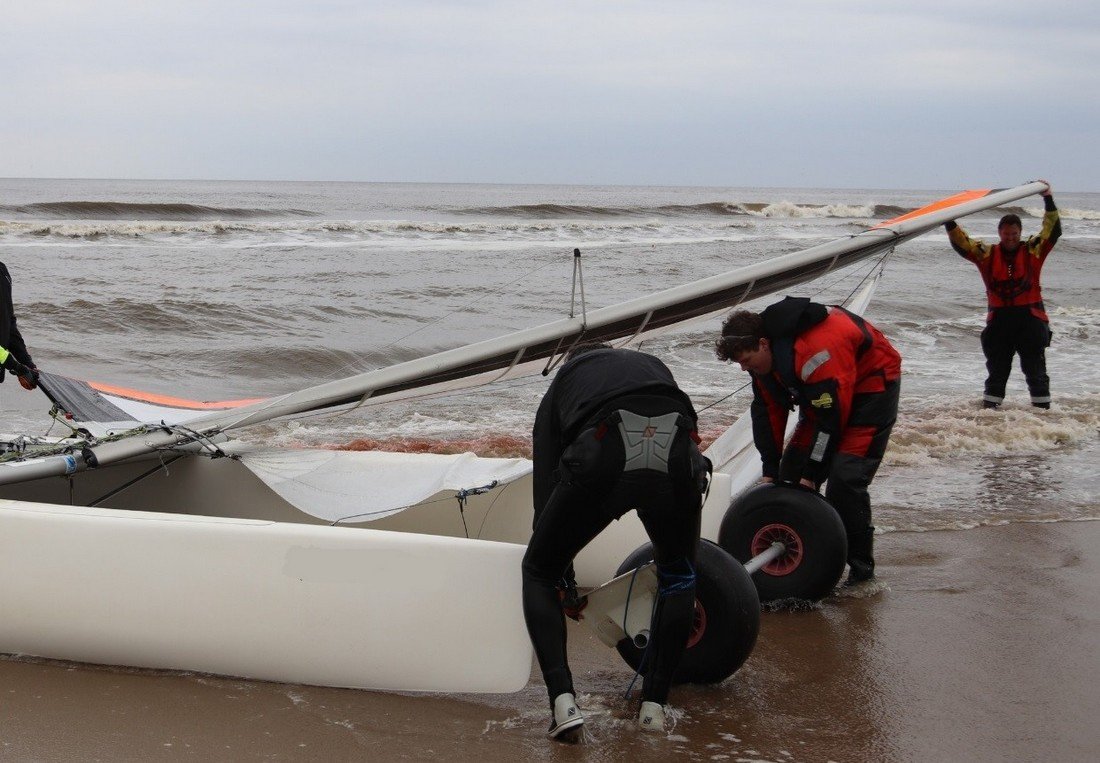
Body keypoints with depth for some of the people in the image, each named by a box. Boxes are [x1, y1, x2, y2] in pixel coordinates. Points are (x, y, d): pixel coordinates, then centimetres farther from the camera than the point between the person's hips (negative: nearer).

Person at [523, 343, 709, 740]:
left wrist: (564, 584, 41)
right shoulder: (653, 366, 45)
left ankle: (563, 701, 6)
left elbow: (545, 482, 34)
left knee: (538, 572, 23)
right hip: (676, 451, 2)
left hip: (600, 456, -2)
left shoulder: (562, 383, 38)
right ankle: (653, 706, 26)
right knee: (678, 578, 31)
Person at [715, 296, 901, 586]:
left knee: (845, 478, -20)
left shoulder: (815, 350, -36)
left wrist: (811, 474, -24)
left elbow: (831, 417, -31)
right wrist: (770, 470, -4)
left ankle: (860, 567, -10)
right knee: (792, 469, 3)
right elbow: (768, 410, -1)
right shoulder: (765, 355, -9)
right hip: (823, 394, 9)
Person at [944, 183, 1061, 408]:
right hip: (999, 320, 2)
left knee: (1035, 369, 3)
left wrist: (1048, 201, -11)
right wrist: (949, 221, -14)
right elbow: (961, 243, 0)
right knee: (997, 369, 9)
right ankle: (989, 407, 15)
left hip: (1030, 318, -2)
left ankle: (1042, 407, 8)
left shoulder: (1033, 251, 3)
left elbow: (1053, 231, -3)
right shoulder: (987, 254, 6)